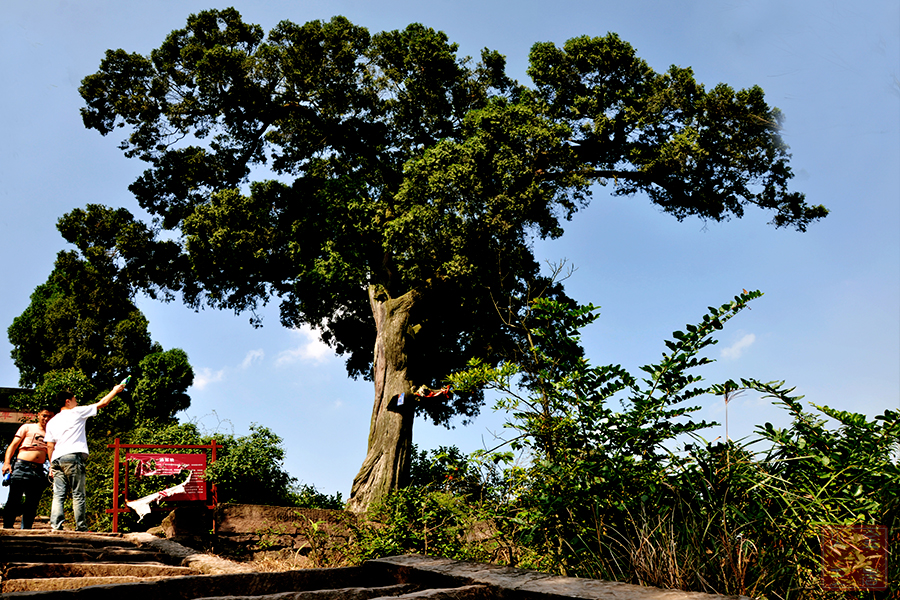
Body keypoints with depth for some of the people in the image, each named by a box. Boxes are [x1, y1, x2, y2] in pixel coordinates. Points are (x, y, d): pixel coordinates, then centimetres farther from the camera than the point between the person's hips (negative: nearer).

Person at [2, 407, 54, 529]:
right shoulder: (27, 427, 12)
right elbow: (13, 445, 7)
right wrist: (6, 462, -7)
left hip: (39, 471, 3)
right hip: (22, 467, -3)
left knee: (32, 503, 2)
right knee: (14, 500, -8)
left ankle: (26, 530, 7)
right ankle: (7, 528, -3)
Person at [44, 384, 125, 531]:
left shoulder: (52, 421, 20)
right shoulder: (77, 412, 5)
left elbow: (50, 446, 16)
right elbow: (102, 403, 11)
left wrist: (51, 465, 19)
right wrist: (115, 390, 23)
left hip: (57, 459, 6)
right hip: (73, 457, -5)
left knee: (59, 495, 1)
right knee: (78, 494, -3)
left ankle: (55, 526, -9)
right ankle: (81, 527, -3)